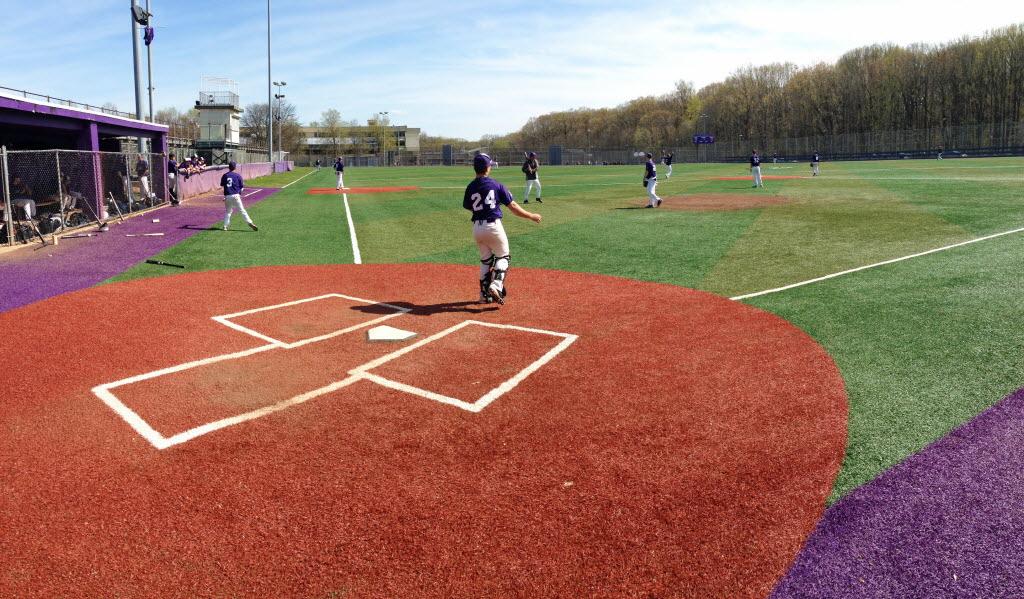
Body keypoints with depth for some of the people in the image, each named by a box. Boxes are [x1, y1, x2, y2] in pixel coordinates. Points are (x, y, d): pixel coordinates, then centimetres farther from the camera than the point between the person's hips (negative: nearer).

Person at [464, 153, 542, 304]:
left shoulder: (470, 187, 0)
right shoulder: (496, 185, -5)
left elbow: (467, 206, 14)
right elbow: (513, 207, -5)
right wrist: (532, 216, 5)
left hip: (477, 228, 3)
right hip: (493, 226, -3)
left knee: (485, 259, 19)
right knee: (503, 257, 13)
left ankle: (485, 294, 20)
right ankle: (496, 285, -10)